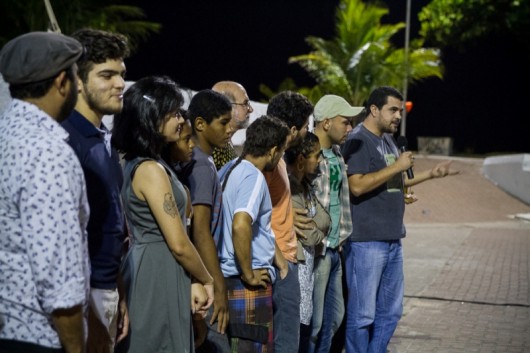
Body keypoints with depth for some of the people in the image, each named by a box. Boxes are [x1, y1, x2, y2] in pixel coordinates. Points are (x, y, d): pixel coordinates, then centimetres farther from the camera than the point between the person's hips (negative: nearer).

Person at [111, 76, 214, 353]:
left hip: (145, 267, 10)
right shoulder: (152, 170, -18)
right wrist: (206, 280, -2)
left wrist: (192, 281, 9)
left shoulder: (133, 165, 11)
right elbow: (179, 244, -18)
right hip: (159, 274, -10)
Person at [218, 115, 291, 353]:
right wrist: (249, 275, -22)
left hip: (229, 279, 9)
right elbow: (240, 226, -33)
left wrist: (273, 254, 22)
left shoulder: (229, 170, 11)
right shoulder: (254, 177, -18)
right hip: (250, 287, -9)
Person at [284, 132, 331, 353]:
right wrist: (319, 236, 3)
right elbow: (307, 233, -15)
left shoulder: (305, 184, 12)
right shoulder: (287, 185, -18)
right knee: (298, 323, -5)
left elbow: (324, 219, 6)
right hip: (294, 259, -9)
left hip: (308, 258, 9)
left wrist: (315, 229, -11)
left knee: (304, 320, 12)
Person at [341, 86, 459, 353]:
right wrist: (397, 166, -17)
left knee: (390, 311, 14)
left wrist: (430, 174, 20)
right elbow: (357, 186, -22)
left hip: (392, 240, 9)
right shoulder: (358, 140, -11)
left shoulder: (388, 140, 17)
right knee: (362, 313, -2)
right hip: (366, 241, -9)